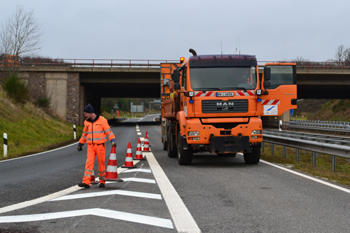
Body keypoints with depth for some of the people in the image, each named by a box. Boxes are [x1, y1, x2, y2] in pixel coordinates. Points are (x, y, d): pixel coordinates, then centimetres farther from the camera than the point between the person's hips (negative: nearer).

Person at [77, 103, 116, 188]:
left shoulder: (102, 120, -5)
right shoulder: (87, 122, 9)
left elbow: (108, 131, -5)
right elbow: (84, 134, 21)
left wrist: (113, 140, -17)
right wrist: (80, 144, 26)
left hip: (100, 146, -3)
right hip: (91, 147, 3)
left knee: (101, 164, 4)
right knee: (89, 163, -9)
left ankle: (102, 181, 20)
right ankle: (86, 182, -17)